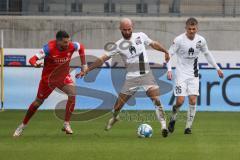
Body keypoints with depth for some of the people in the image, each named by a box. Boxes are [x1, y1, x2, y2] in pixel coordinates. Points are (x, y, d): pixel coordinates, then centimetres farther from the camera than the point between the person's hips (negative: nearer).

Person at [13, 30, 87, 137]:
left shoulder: (71, 46, -18)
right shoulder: (49, 48, -29)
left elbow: (81, 47, 7)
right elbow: (32, 59, -35)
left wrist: (84, 65, 8)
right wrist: (35, 63, -60)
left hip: (63, 76, 2)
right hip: (48, 77, -2)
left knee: (72, 94, -25)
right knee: (38, 101, 9)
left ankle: (66, 124, -14)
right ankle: (23, 125, 29)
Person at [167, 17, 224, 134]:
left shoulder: (201, 40, -1)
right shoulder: (179, 40, -13)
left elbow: (207, 54, 16)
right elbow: (169, 54, -9)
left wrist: (217, 68, 17)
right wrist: (169, 70, -23)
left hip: (193, 75, 3)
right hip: (181, 74, -3)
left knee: (193, 100, -8)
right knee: (180, 101, -11)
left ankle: (188, 127, 0)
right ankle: (173, 119, 19)